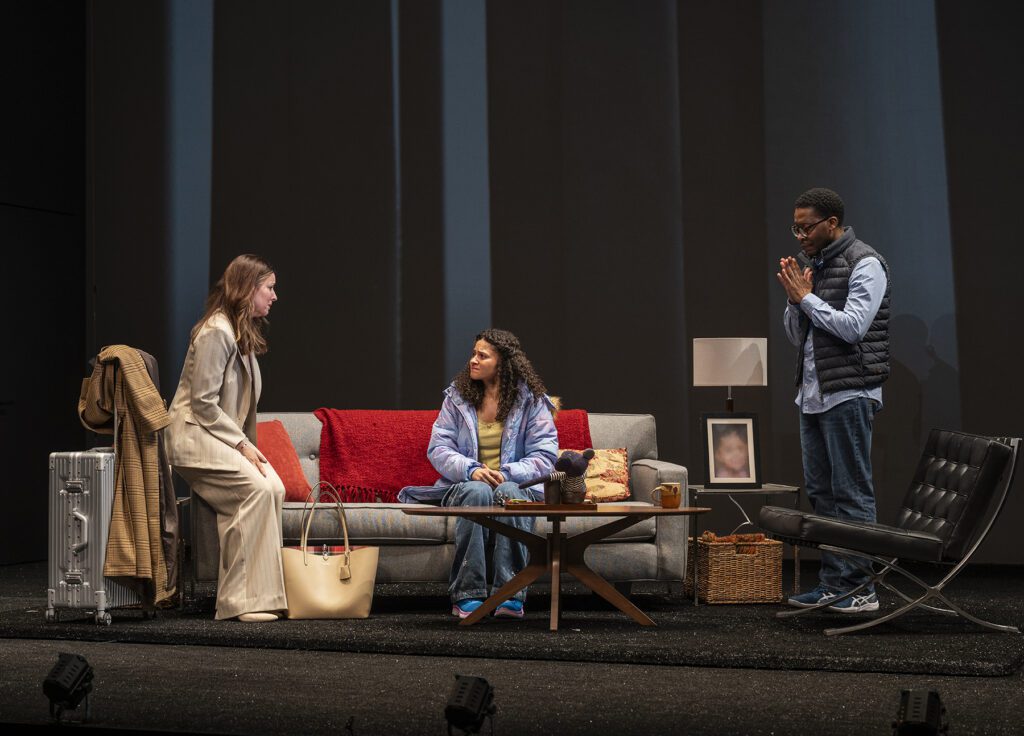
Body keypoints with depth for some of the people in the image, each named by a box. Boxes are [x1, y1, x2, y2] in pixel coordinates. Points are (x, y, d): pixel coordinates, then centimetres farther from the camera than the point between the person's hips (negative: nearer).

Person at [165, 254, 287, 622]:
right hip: (196, 437, -9)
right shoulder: (216, 333, -15)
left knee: (275, 488, -15)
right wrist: (241, 444, -17)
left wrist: (246, 444, 5)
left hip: (228, 435, 9)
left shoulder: (242, 334, 16)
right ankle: (241, 600, -23)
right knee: (257, 488, -27)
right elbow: (203, 402, -17)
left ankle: (261, 589, -15)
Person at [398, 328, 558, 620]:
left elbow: (545, 454, -4)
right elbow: (438, 448, 2)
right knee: (477, 492, -35)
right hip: (464, 485, 1)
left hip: (517, 485, -1)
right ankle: (467, 596, -36)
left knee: (508, 493, -37)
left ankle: (510, 595, -38)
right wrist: (470, 469, -18)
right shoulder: (457, 396, 7)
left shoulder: (531, 400, 2)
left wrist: (507, 473, -20)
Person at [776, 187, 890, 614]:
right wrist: (795, 298, 1)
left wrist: (807, 297, -11)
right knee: (820, 492, 10)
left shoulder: (864, 264, -8)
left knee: (852, 493, -6)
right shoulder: (813, 265, 16)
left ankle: (859, 588, -2)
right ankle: (832, 583, 16)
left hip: (848, 394, -9)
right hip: (812, 394, 9)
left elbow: (852, 326, -18)